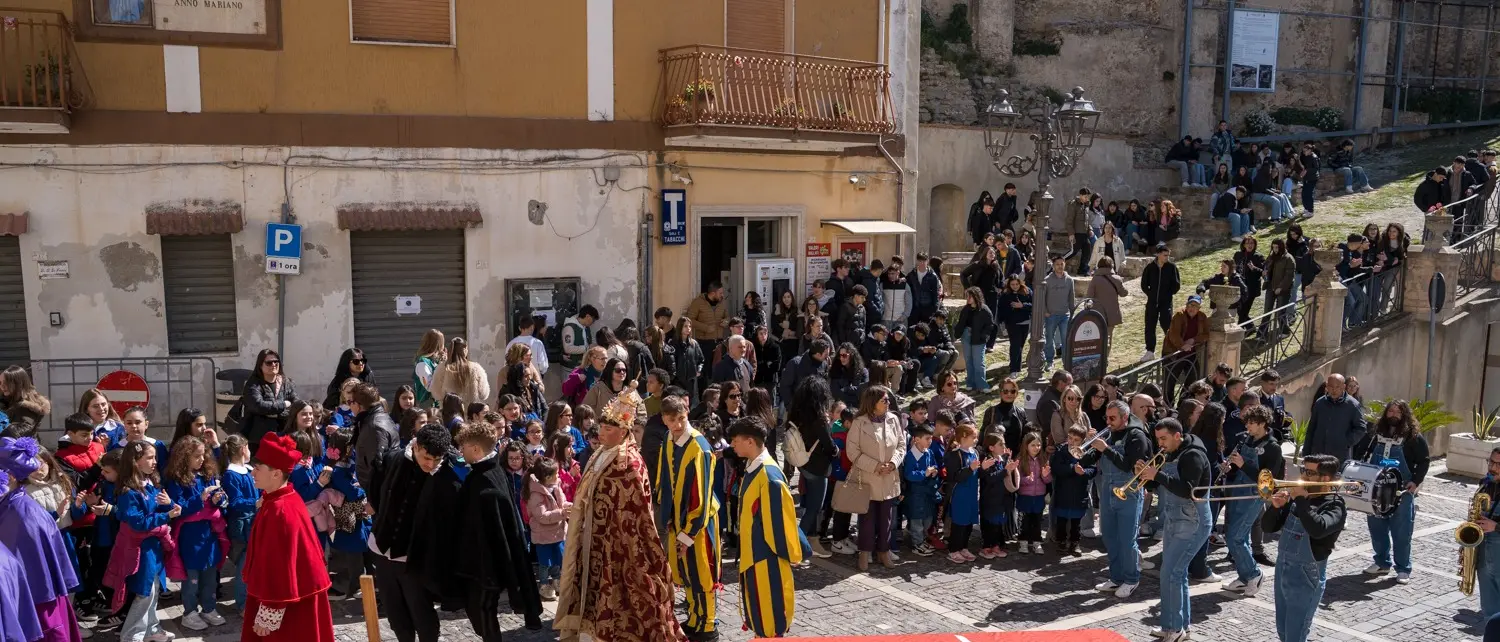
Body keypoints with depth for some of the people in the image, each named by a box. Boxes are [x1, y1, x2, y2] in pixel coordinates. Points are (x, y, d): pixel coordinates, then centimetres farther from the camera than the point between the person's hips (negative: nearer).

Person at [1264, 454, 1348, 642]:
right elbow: (1268, 527, 9)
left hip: (1306, 578, -7)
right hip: (1282, 571, 7)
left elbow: (1318, 529, -32)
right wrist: (1276, 507, -9)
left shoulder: (1334, 505, -11)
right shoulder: (1295, 498, 6)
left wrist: (1301, 500, -24)